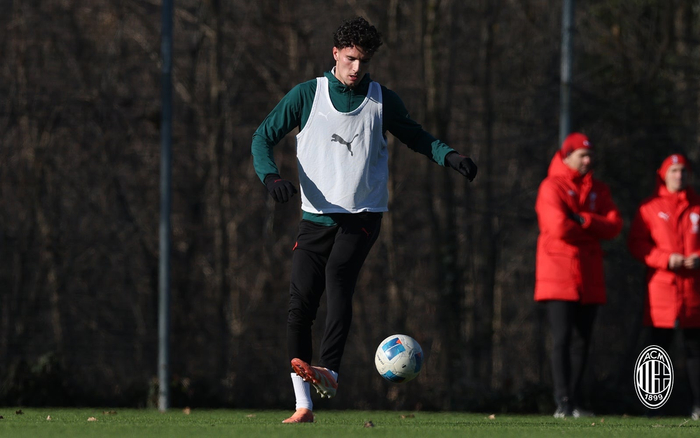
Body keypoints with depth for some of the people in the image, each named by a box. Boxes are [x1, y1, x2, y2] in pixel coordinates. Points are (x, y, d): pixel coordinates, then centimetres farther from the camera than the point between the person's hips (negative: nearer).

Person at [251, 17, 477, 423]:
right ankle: (304, 404, -1)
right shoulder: (307, 94, 3)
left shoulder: (382, 100, 5)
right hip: (316, 215, 1)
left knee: (338, 273, -29)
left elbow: (416, 137, 18)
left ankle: (331, 371, -37)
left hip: (363, 214, -1)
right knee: (300, 304, -7)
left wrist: (450, 156, 0)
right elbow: (263, 137, 4)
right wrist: (271, 176, -15)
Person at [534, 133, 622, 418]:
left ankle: (574, 403, 11)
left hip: (589, 277, 6)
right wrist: (594, 232, -3)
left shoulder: (598, 191, 15)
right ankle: (563, 402, -12)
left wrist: (583, 220, -13)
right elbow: (559, 228, -18)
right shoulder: (551, 188, -5)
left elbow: (614, 226, 1)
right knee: (562, 339, -10)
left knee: (581, 342, 7)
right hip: (558, 276, -6)